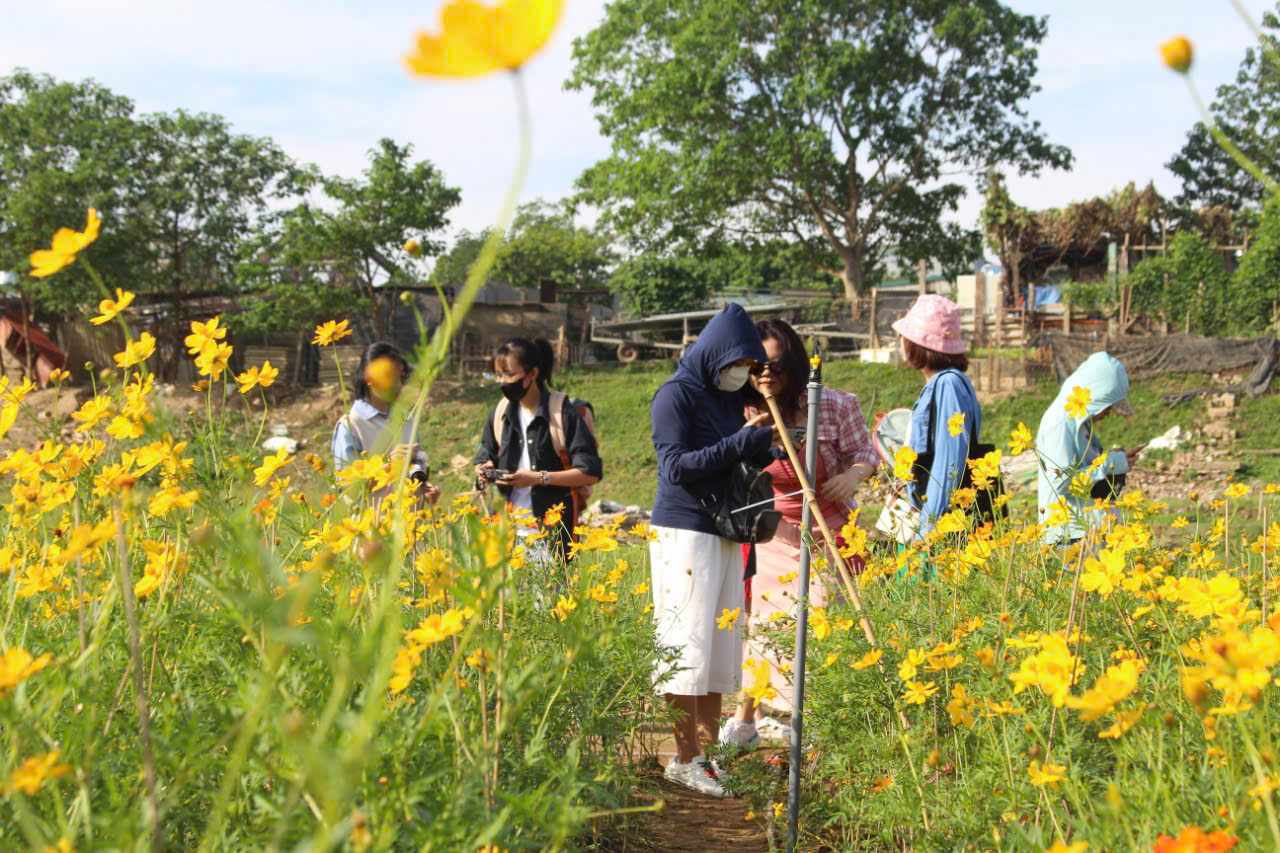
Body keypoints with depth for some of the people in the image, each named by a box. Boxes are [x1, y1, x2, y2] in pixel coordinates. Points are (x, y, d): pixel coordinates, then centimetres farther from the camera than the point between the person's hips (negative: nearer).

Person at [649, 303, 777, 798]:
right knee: (687, 645, -6)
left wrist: (762, 446, -1)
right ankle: (685, 759, 1)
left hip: (726, 534, 8)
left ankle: (709, 750, 16)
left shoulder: (731, 397, 15)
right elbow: (677, 465, -16)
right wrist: (739, 443, -20)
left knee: (722, 645, 9)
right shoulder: (677, 395, -8)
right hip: (684, 532, -8)